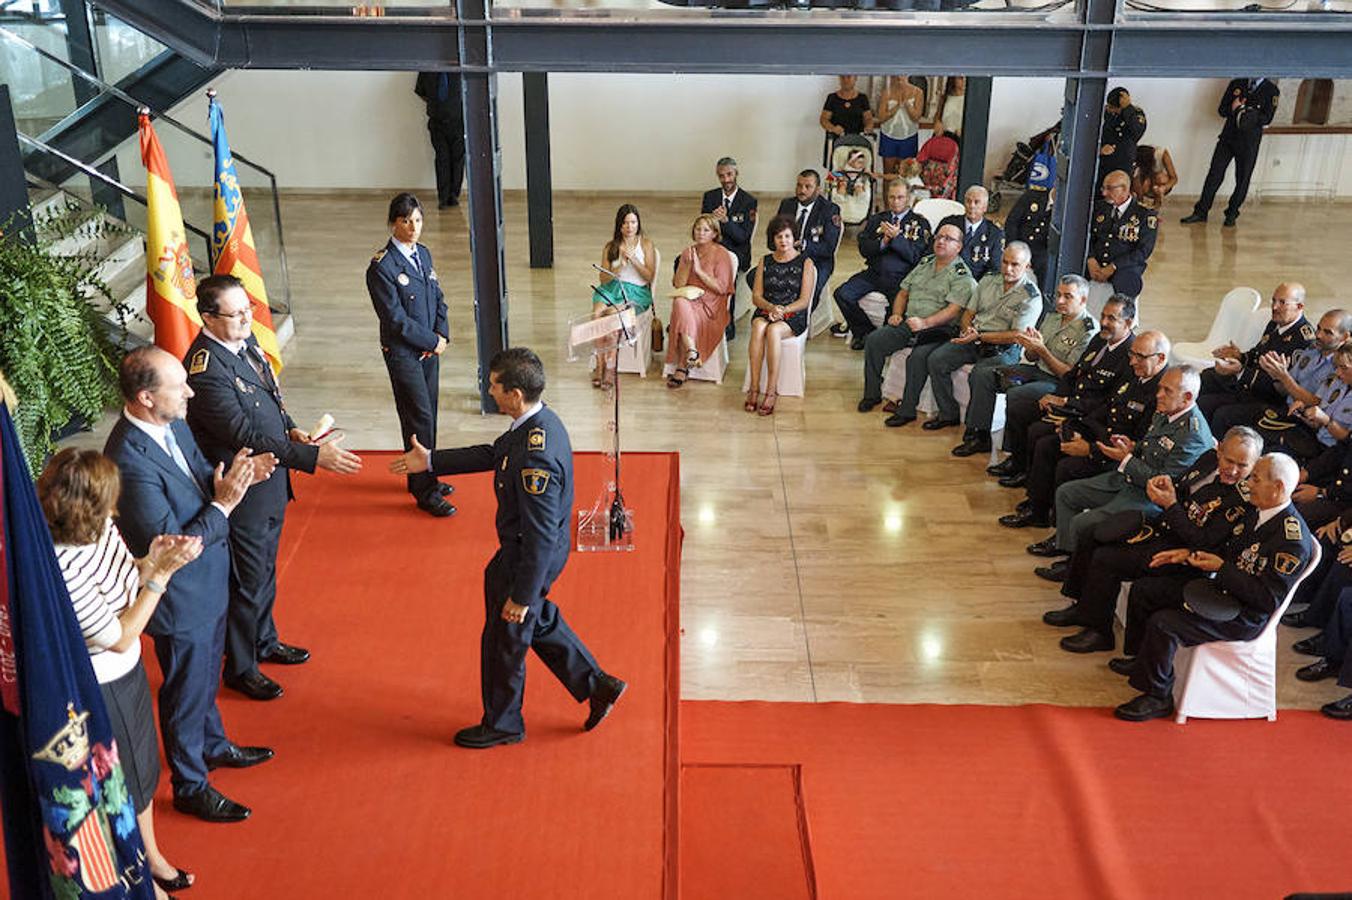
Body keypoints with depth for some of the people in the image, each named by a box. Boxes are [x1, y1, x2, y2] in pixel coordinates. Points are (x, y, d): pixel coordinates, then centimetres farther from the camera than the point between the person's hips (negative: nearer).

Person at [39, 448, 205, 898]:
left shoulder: (102, 530, -11)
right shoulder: (62, 565, -34)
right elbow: (119, 637, -25)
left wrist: (151, 561, -15)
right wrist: (160, 574, -25)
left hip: (128, 673, 8)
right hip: (99, 691, -8)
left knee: (142, 767, 27)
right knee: (121, 786, 15)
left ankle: (152, 858, 51)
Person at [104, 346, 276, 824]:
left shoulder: (173, 425, -8)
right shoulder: (131, 461, -34)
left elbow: (200, 476, 8)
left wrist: (233, 476, -12)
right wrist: (222, 505, -28)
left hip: (209, 583, 8)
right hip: (180, 600, -8)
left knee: (206, 676, 29)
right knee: (185, 691, 13)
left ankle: (213, 746, 53)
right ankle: (190, 787, 34)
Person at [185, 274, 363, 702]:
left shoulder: (244, 340, -1)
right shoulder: (206, 370, -29)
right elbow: (246, 437, -31)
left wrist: (290, 427, -2)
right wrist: (313, 456, -33)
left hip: (269, 479, 9)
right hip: (243, 491, -9)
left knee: (265, 567, 25)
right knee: (247, 580, 7)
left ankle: (264, 640, 45)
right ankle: (240, 669, 26)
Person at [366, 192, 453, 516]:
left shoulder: (423, 254, 8)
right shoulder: (381, 266, -17)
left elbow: (438, 298, 13)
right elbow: (396, 319, -19)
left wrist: (442, 335, -3)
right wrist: (433, 341, -12)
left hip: (429, 347, 7)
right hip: (402, 352, -7)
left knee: (427, 414, 14)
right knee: (419, 417, -4)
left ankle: (422, 477, 29)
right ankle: (425, 493, 5)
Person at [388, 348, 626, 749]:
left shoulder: (535, 459, -35)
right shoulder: (540, 420, -5)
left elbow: (541, 535, -30)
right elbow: (493, 454, 12)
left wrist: (521, 595, -21)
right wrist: (431, 461, 14)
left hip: (528, 558, -9)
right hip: (527, 548, 9)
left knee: (505, 639, 12)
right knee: (539, 621, 28)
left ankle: (502, 724, 35)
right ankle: (597, 686, 38)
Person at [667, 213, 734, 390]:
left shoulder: (721, 254, -1)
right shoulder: (687, 252, 14)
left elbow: (721, 288, -10)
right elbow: (678, 284, 7)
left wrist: (699, 270, -13)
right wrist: (687, 264, -7)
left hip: (711, 305, -4)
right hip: (689, 298, 4)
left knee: (682, 316, -32)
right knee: (680, 302, -33)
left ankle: (682, 367, -27)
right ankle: (692, 351, -37)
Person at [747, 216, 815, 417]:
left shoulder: (805, 263, 3)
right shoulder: (765, 262, 13)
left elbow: (804, 300, -3)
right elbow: (756, 296, 8)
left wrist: (783, 310, -17)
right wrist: (771, 307, -12)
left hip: (794, 316, -2)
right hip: (765, 311, 3)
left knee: (773, 330, -36)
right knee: (758, 327, -34)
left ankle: (771, 392, -36)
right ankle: (754, 389, -36)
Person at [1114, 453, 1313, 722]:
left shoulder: (1294, 540, -24)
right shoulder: (1256, 511, 5)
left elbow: (1268, 598, -26)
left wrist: (1221, 568, -23)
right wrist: (1190, 555, 4)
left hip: (1243, 618, -10)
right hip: (1219, 589, 10)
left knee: (1162, 624, -25)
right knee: (1142, 590, 11)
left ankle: (1158, 696, -5)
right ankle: (1144, 661, 29)